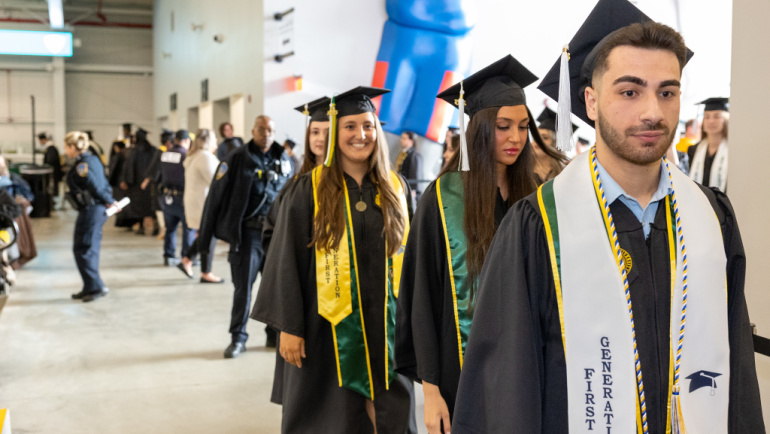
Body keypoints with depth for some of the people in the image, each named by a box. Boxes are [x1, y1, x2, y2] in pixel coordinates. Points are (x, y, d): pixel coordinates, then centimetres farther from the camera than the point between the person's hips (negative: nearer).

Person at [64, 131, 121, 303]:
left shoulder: (81, 166, -18)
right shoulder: (92, 159, 11)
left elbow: (96, 187, -21)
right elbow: (104, 184, 12)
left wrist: (109, 201, -7)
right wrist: (109, 201, 3)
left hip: (90, 210, -10)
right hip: (98, 208, 10)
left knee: (83, 250, -1)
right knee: (90, 249, 16)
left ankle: (96, 287, 3)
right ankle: (90, 288, 24)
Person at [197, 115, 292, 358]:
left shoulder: (283, 160, 8)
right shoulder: (237, 159, -3)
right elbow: (216, 198, -3)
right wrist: (205, 237, -5)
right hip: (247, 232, -3)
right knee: (243, 286, 3)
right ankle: (238, 338, 16)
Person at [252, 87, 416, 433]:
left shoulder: (396, 189, 5)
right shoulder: (309, 190, -5)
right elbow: (287, 261, -5)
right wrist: (288, 326, -8)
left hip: (386, 326, 3)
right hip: (329, 326, -3)